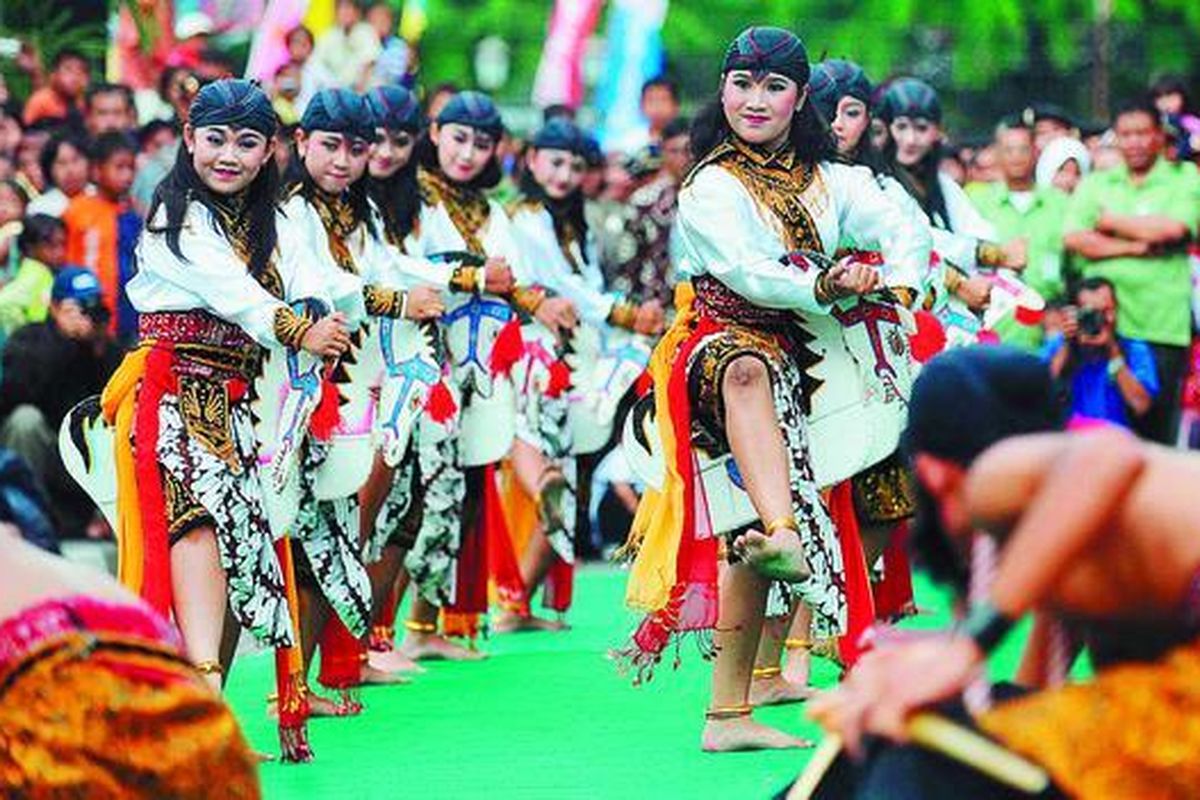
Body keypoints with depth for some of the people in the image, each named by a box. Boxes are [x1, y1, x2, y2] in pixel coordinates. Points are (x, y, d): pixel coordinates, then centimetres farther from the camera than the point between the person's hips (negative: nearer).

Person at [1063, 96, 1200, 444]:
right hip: (1102, 322, 2)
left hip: (1162, 326, -2)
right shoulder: (1095, 184, 16)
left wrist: (1113, 222, 2)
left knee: (1157, 425, -3)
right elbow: (1074, 238, 1)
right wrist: (1135, 247, -8)